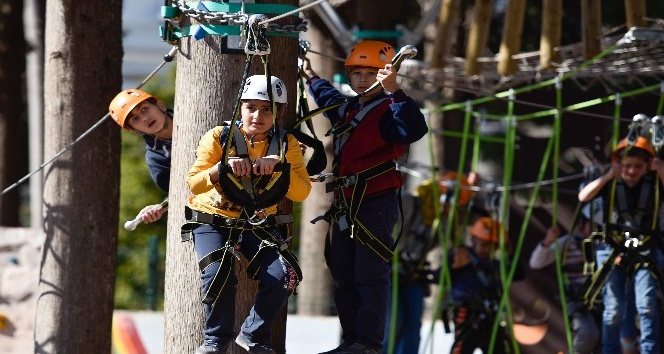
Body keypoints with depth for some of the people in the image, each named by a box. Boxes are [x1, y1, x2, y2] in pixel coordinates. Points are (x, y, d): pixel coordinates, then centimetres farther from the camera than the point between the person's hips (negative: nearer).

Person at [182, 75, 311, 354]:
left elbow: (302, 192, -10)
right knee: (218, 272, -29)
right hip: (213, 223, -2)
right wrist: (223, 167, -32)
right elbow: (194, 183, -15)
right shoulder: (219, 138, -7)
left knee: (283, 276, -21)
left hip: (259, 226, 2)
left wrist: (279, 166, -26)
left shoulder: (286, 145, 0)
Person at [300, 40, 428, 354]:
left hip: (375, 202, -10)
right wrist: (311, 77, 53)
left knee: (370, 275, -11)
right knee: (344, 277, 12)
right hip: (346, 206, 10)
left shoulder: (387, 111, -11)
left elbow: (412, 129, -34)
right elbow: (328, 97, 43)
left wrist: (393, 92, -40)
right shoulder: (346, 109, 17)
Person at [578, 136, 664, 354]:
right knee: (614, 309, -1)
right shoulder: (611, 182, -2)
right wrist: (608, 176, -24)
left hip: (645, 252, 0)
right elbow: (583, 197, -14)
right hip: (613, 251, 0)